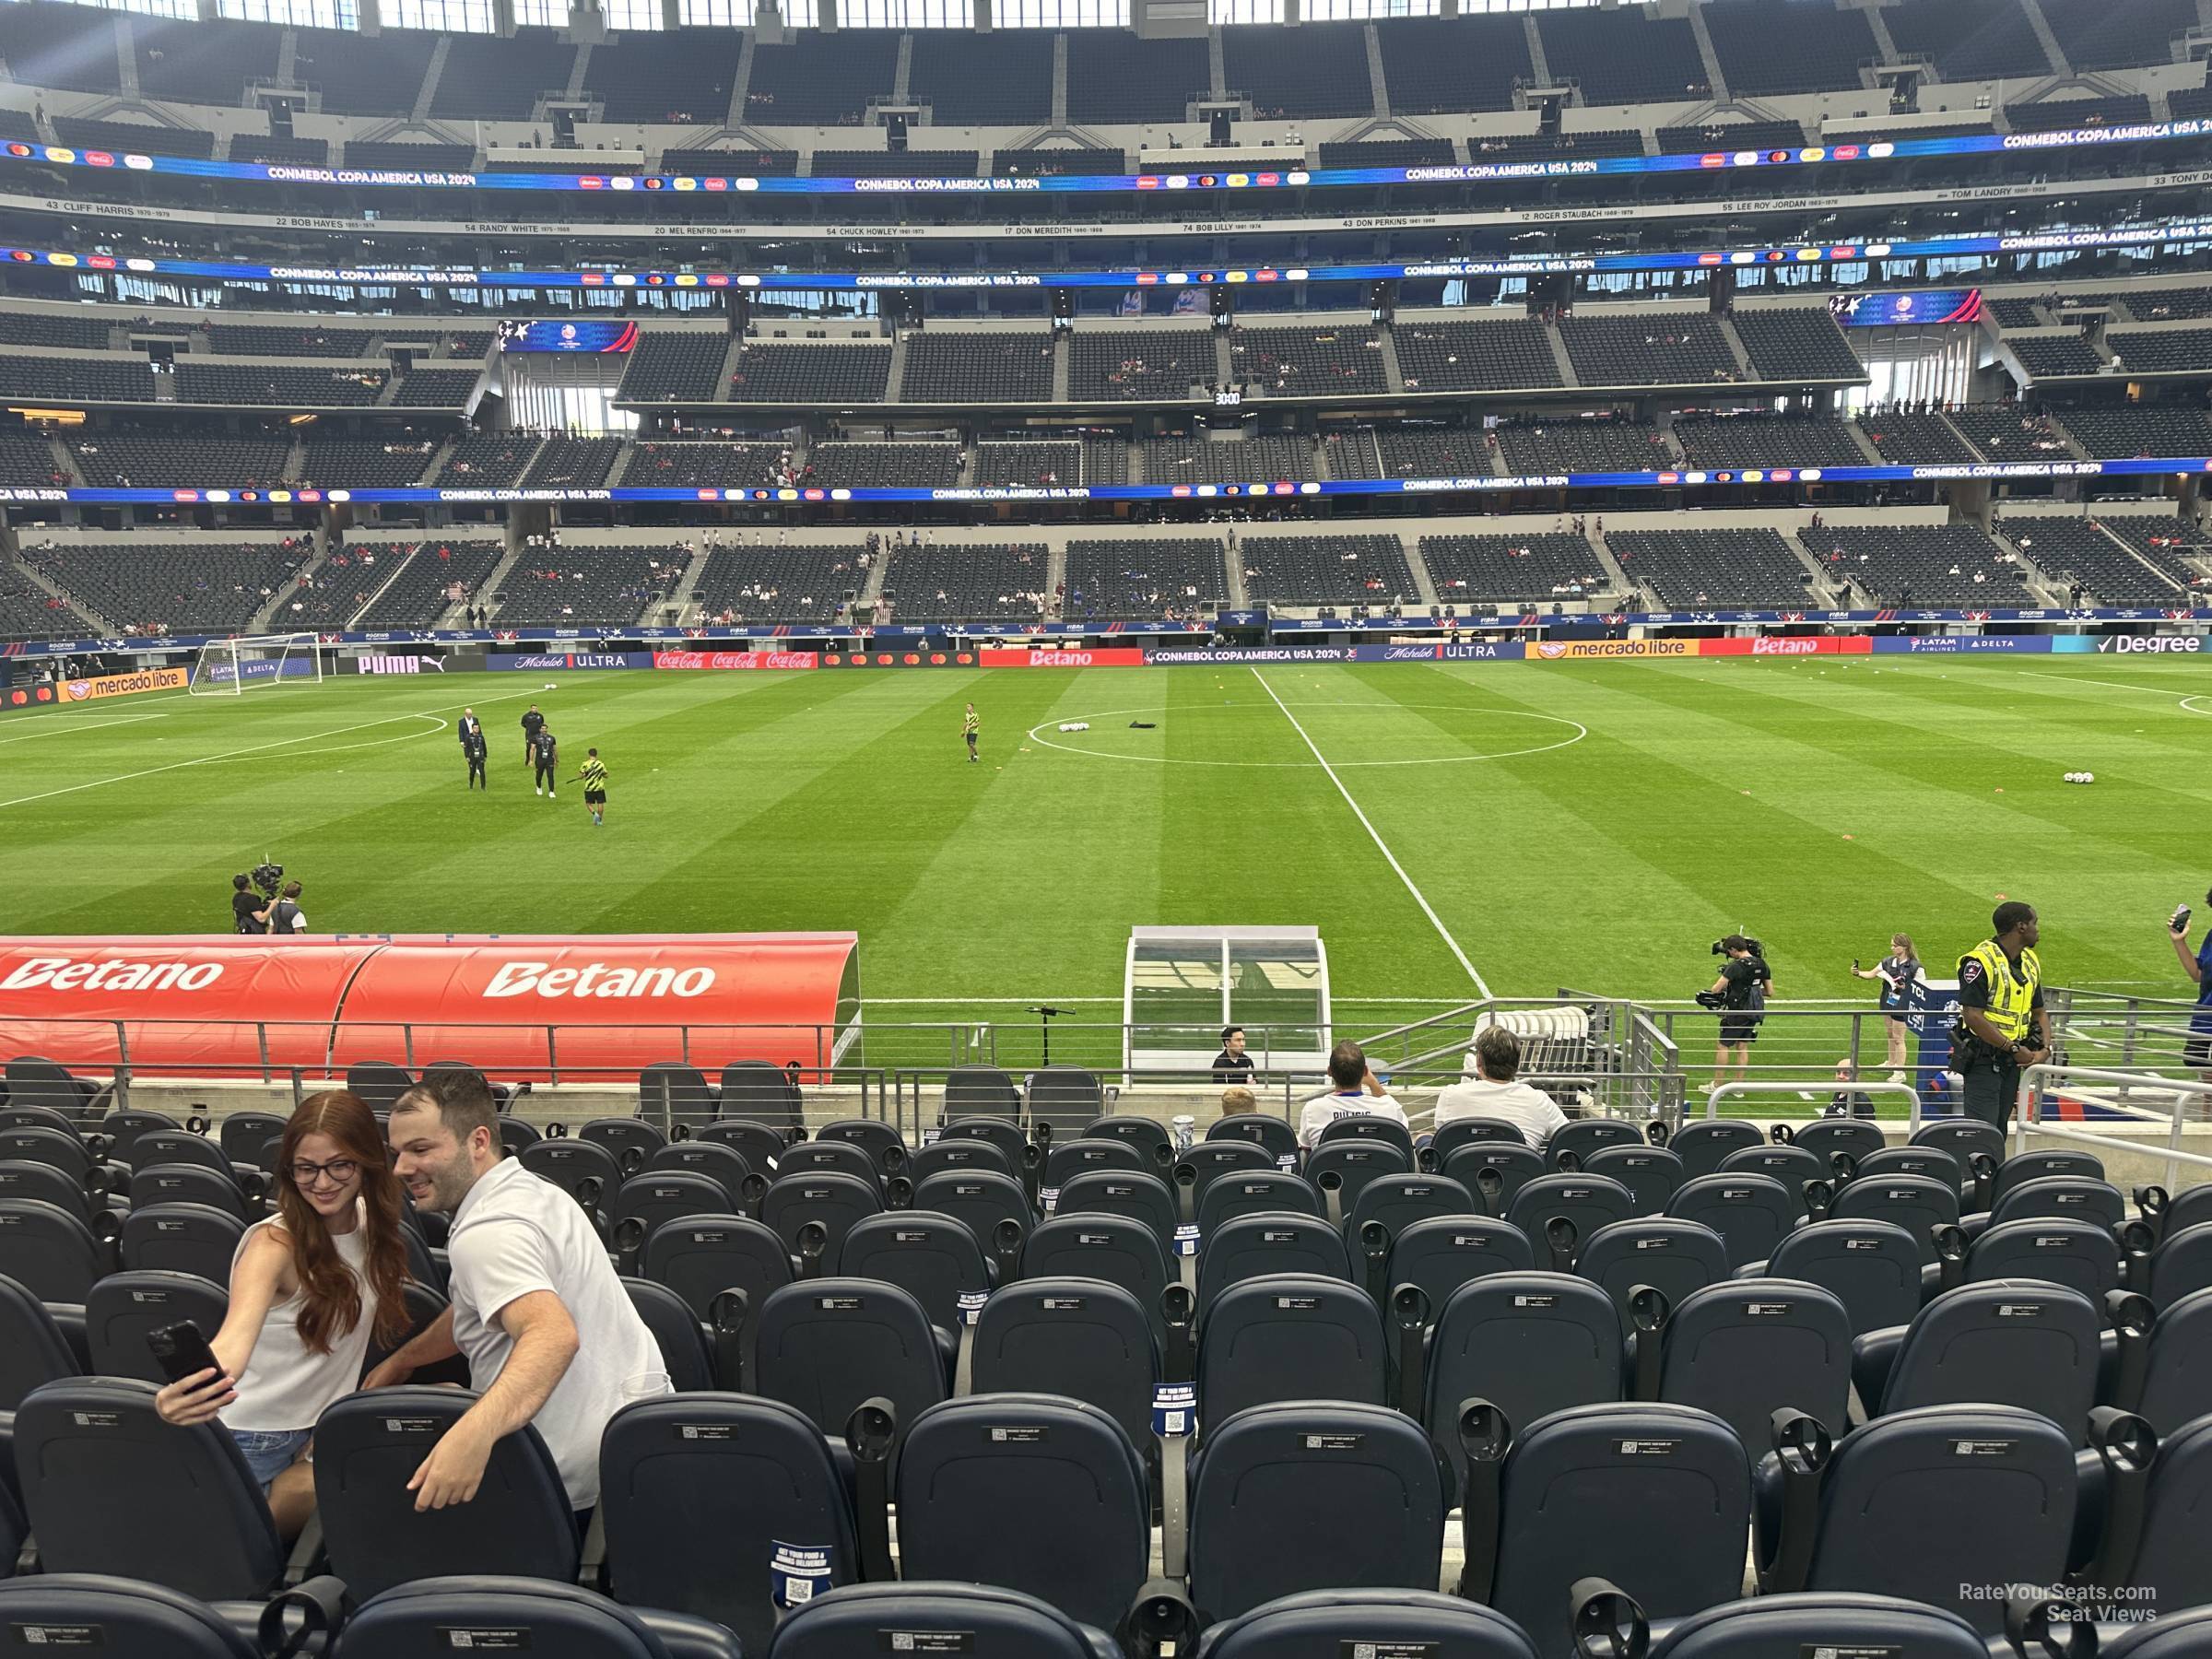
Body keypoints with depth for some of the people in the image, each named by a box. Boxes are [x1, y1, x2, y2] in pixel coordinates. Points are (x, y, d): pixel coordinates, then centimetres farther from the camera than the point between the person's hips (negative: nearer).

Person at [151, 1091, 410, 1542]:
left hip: (321, 1431, 6)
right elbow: (235, 1338, -37)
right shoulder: (274, 1243, -20)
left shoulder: (371, 1224, -4)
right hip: (253, 1438, -6)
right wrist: (178, 1399, -55)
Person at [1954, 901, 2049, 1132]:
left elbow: (2039, 1012, 19)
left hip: (2013, 1061, 8)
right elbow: (1973, 1016, -22)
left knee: (2000, 1129, 12)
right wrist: (2014, 1048, -18)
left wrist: (2045, 1048, 2)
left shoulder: (2031, 961, 11)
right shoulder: (1980, 961, -16)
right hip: (1983, 1061, -8)